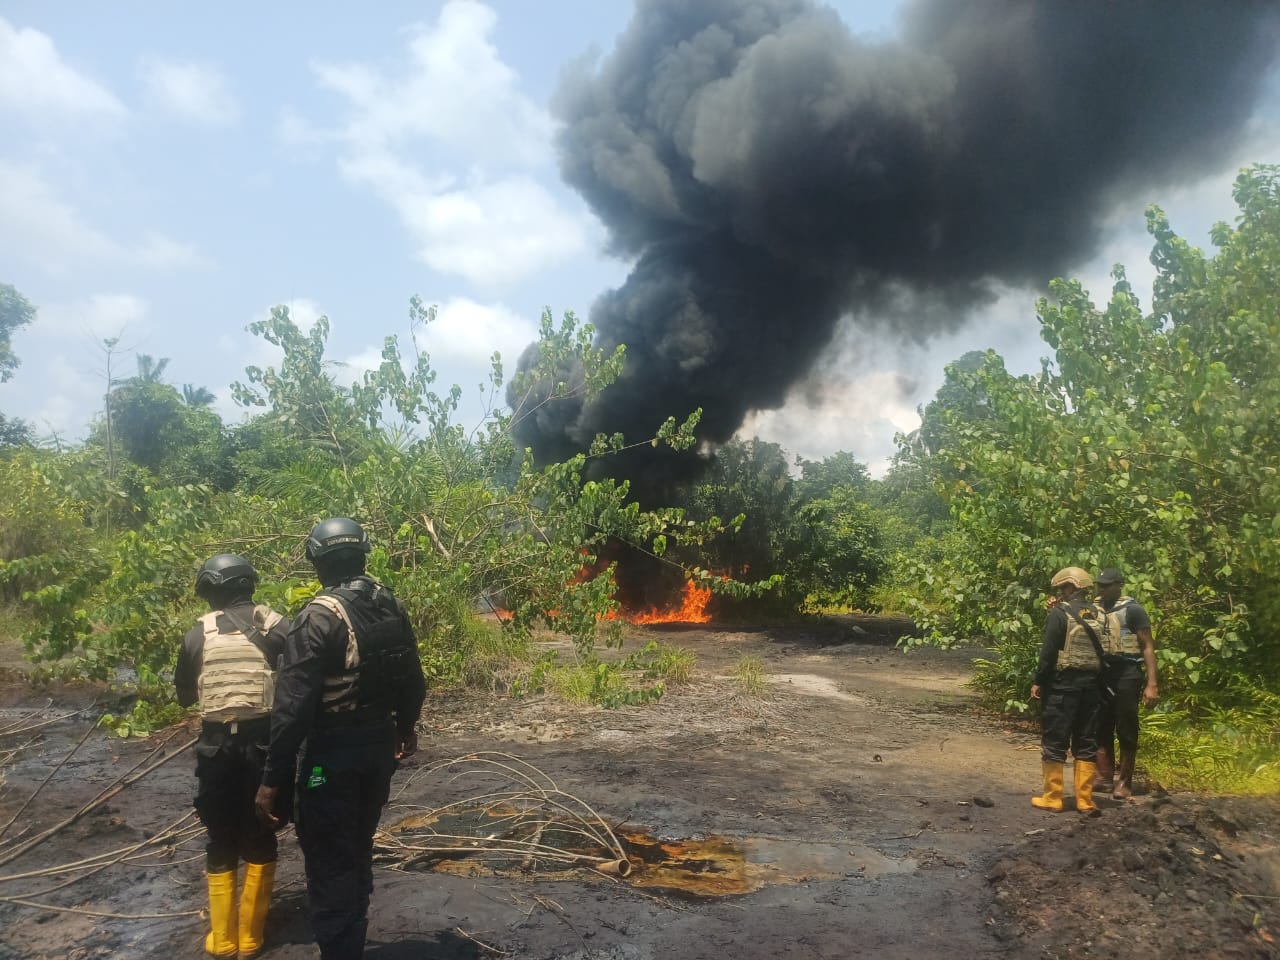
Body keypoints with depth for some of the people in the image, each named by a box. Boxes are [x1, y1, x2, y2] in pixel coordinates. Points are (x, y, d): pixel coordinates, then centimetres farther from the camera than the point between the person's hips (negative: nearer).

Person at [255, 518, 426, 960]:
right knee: (358, 851, 24)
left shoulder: (319, 616, -20)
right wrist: (405, 725, 28)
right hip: (380, 747, 7)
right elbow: (413, 681, 10)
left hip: (334, 754, -7)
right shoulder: (392, 606, 0)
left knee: (329, 865, 5)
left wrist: (273, 778, -16)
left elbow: (293, 704, -22)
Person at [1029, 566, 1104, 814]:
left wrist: (1038, 682, -7)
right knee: (1086, 743, 11)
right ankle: (1085, 800, 13)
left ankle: (1052, 798, 6)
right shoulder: (1098, 615, 7)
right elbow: (1102, 651, 12)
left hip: (1063, 684, -5)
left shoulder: (1060, 613, -10)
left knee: (1054, 742, 2)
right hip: (1091, 683, 6)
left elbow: (1049, 651, -12)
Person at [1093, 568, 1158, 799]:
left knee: (1126, 730, 2)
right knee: (1101, 728, 11)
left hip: (1126, 675, -6)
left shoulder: (1133, 609, -7)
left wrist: (1152, 683, -16)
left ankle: (1125, 782, 10)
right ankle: (1104, 776, 21)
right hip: (1101, 674, 6)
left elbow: (1148, 647, -9)